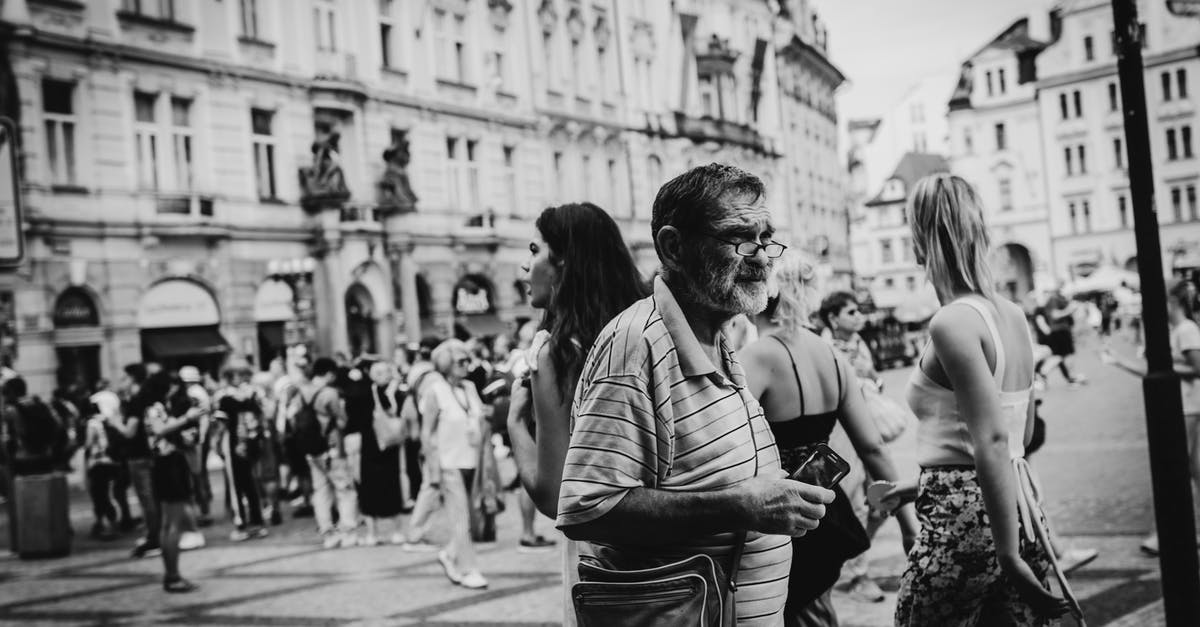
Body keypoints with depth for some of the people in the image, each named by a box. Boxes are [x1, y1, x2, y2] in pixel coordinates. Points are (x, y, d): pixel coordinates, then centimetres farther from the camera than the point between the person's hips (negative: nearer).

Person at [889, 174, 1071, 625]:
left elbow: (991, 442, -22)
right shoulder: (1013, 316, 9)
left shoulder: (952, 323, -15)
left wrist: (1010, 556, -21)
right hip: (1020, 508, 8)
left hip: (962, 520, -8)